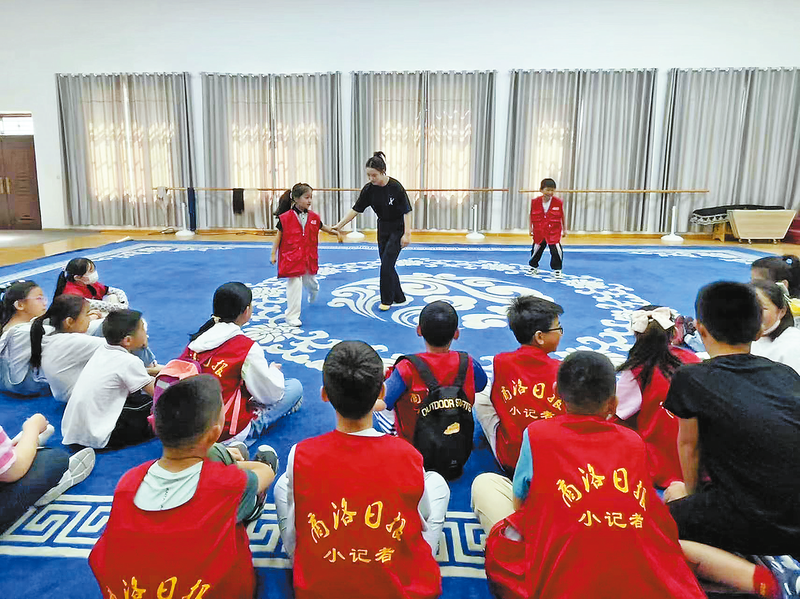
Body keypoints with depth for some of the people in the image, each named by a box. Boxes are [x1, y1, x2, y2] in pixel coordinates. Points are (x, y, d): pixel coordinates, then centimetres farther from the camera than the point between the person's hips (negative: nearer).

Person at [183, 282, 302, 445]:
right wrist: (274, 371, 12)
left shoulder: (197, 339, -2)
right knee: (295, 386, 4)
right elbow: (272, 394, -10)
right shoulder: (247, 348, -21)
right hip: (228, 434, -7)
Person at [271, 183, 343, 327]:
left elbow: (322, 227, 18)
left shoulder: (313, 217, 1)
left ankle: (313, 293, 60)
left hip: (309, 257, 4)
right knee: (294, 285, -6)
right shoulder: (285, 217, -10)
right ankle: (292, 316, 5)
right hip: (291, 257, -4)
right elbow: (279, 235, -2)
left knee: (310, 282, 21)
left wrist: (336, 232, 3)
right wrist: (273, 254, -3)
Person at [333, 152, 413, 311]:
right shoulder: (369, 189, -9)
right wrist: (339, 225, -12)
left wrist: (406, 234, -20)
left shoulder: (396, 187, -22)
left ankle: (387, 300, 7)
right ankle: (399, 298, 22)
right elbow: (356, 209, -5)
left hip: (398, 229, -6)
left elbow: (407, 211, -17)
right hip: (383, 228, 6)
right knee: (386, 265, 8)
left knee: (386, 264, -8)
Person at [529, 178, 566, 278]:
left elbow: (563, 216, 2)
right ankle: (533, 267, 37)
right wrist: (531, 228, 8)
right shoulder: (535, 202, -7)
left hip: (554, 231, -2)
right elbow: (531, 215, 7)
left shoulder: (558, 202, -9)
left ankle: (557, 270, 4)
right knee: (536, 248, 14)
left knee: (556, 249, -13)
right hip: (539, 230, 2)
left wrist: (565, 229, 4)